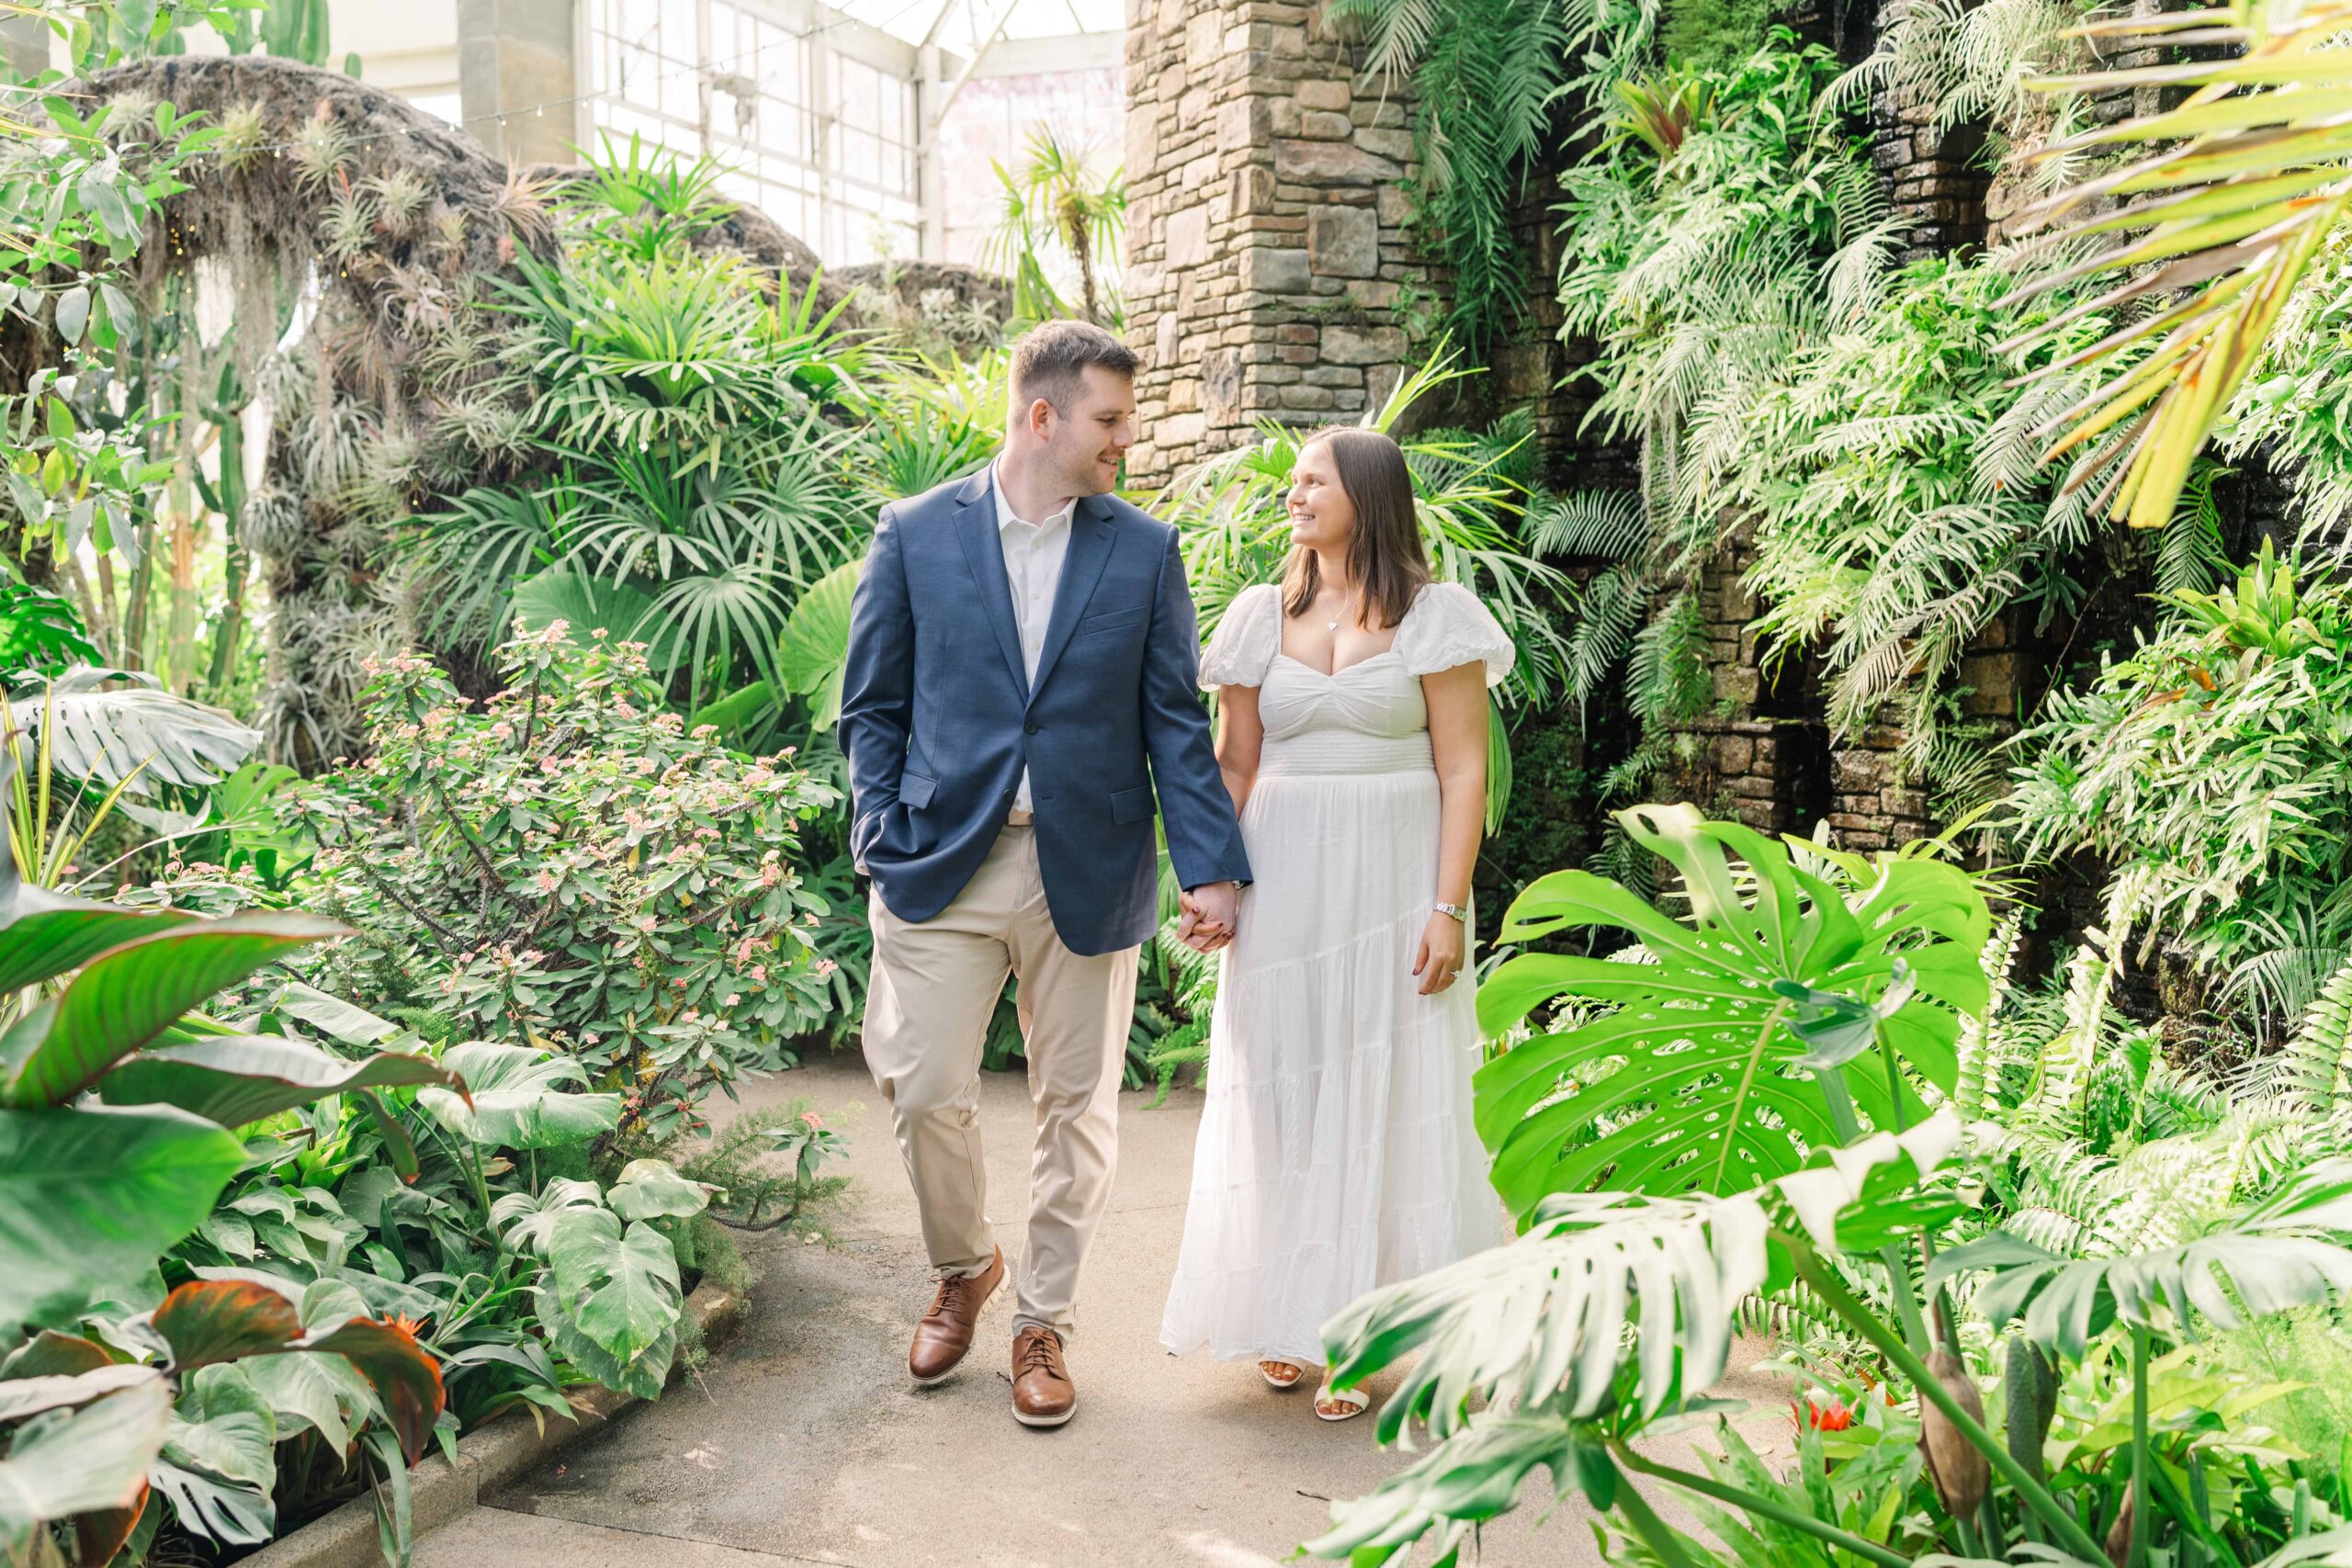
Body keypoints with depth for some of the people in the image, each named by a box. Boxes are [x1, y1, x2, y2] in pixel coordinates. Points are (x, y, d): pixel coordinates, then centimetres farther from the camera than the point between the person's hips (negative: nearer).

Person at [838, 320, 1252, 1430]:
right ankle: (961, 1269, 30)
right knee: (925, 1092, 0)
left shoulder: (1144, 550, 4)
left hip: (1089, 870, 1)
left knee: (1077, 1107, 8)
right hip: (944, 866, -1)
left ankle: (1043, 1319, 28)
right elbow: (871, 707, 5)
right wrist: (883, 843, -5)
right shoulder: (916, 534, 2)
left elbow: (1175, 721, 4)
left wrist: (1212, 863, -4)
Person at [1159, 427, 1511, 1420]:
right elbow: (1235, 764, 10)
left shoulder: (1435, 616, -1)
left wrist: (1448, 908, -12)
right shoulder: (1263, 615, 9)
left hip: (1392, 882, -3)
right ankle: (1292, 1312, 20)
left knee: (1386, 1092, 2)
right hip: (1282, 882, 3)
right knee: (1281, 1086, 6)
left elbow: (1463, 771, -4)